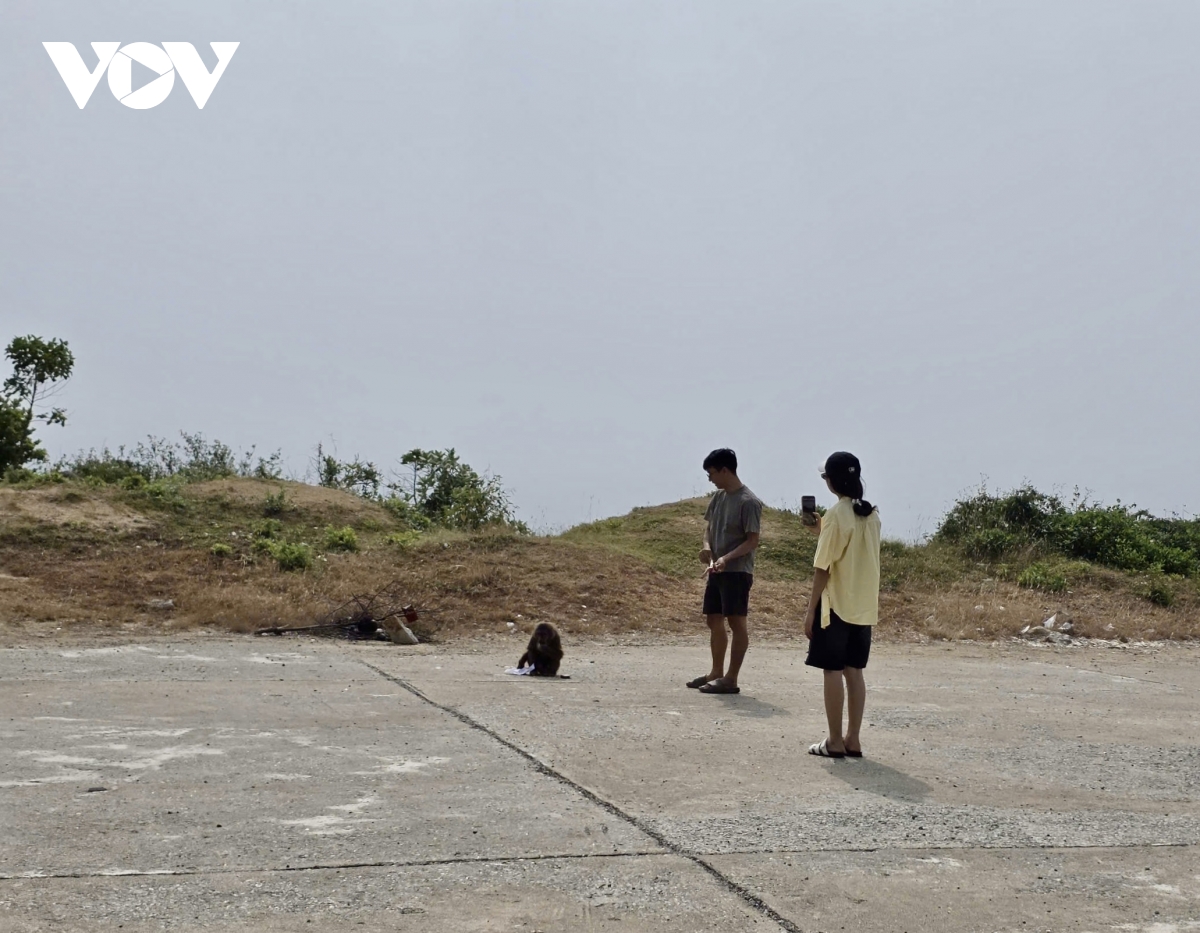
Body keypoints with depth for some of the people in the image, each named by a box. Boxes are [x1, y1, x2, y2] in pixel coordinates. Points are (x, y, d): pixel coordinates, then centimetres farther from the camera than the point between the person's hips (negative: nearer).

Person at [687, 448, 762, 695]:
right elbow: (708, 524, 19)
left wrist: (727, 557, -28)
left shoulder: (749, 502, -15)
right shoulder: (718, 496, 10)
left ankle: (731, 679, -2)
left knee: (736, 621, -5)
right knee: (714, 620, 13)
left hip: (737, 571, -9)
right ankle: (716, 672, 24)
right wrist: (707, 546, -2)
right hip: (716, 570, 9)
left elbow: (753, 541, -17)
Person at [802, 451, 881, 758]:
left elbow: (823, 567, -14)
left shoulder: (836, 515, -14)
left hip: (837, 604, -7)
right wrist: (822, 531, 16)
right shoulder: (871, 514, 7)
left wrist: (811, 609, -9)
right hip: (864, 606, 7)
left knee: (833, 670, 0)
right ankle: (853, 739, 13)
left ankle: (835, 741, 3)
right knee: (854, 671, 11)